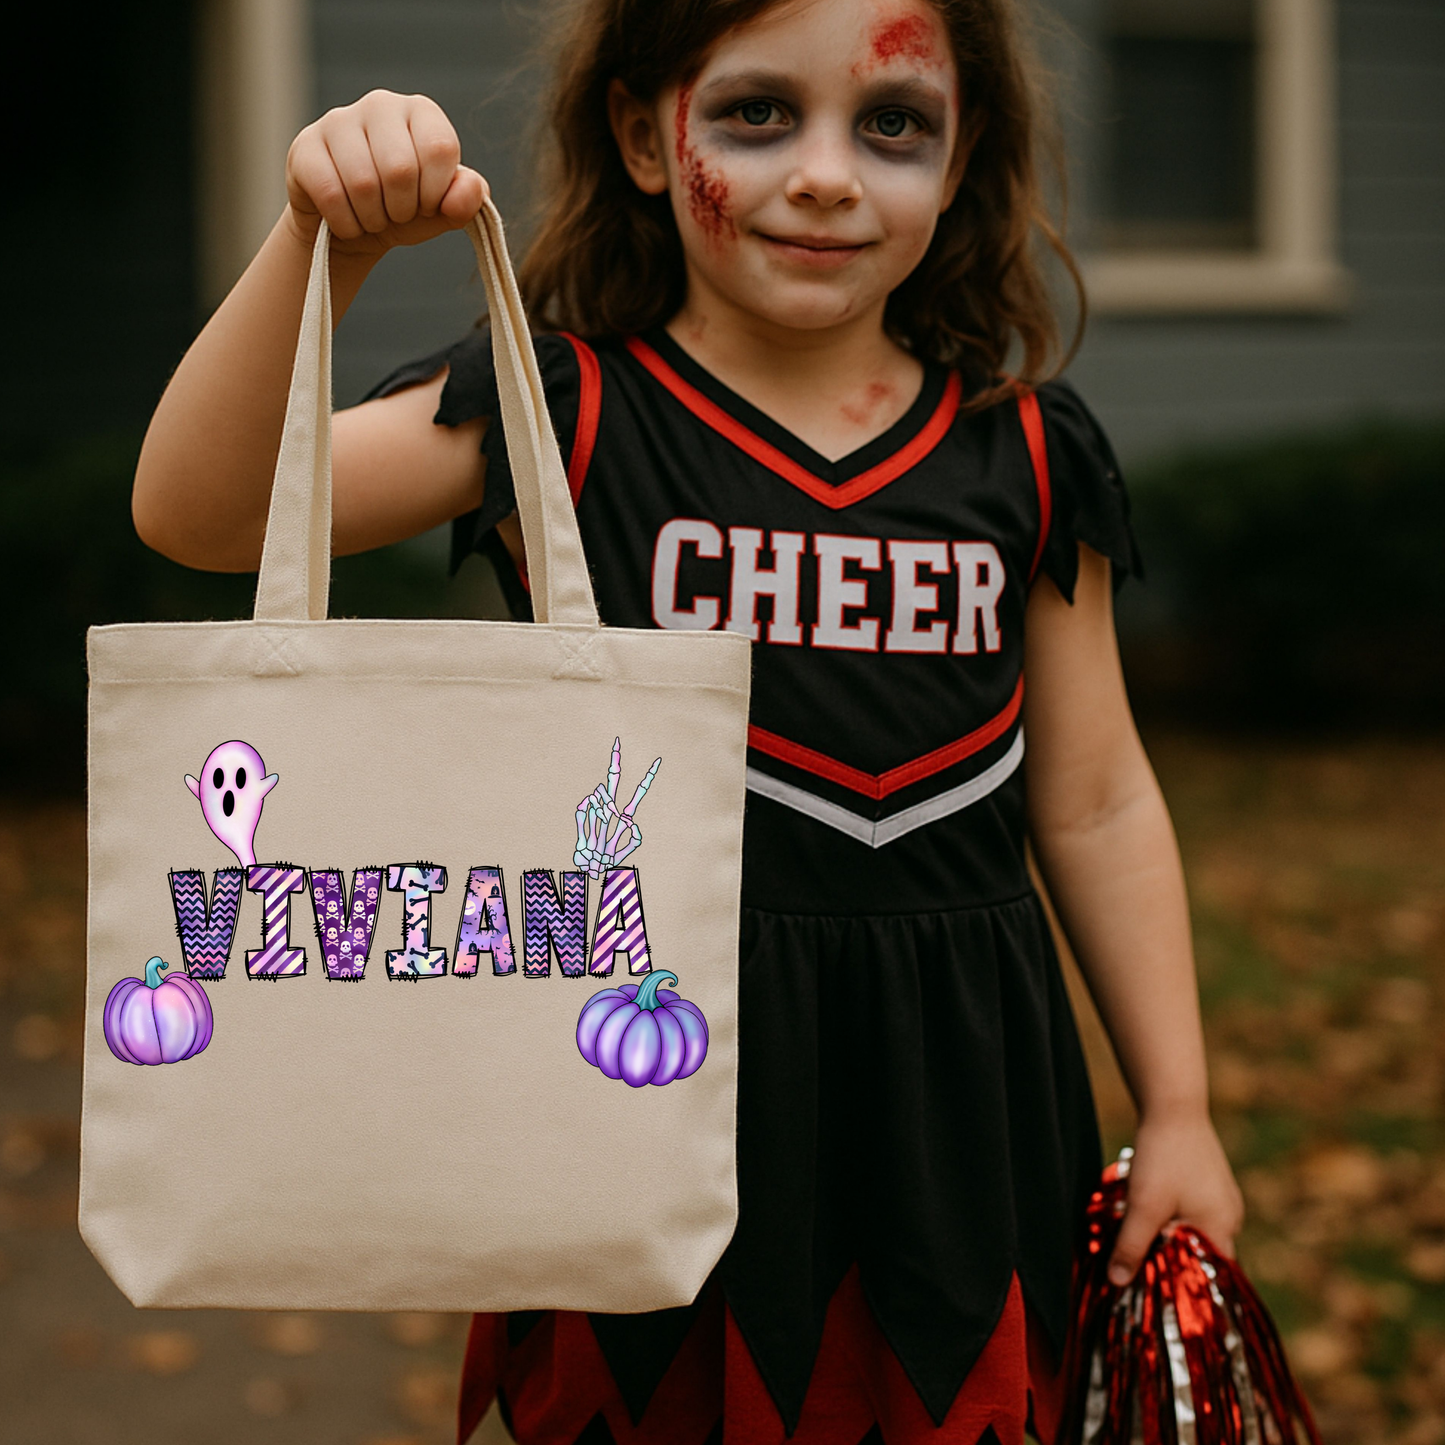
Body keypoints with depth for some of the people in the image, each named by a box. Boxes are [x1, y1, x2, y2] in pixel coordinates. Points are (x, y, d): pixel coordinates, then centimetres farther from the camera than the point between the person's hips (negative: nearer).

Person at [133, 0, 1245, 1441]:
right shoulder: (559, 415, -5)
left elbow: (1095, 805, 9)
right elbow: (197, 511, -16)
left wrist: (1177, 1112, 10)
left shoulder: (1022, 454, 3)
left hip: (951, 1101, 2)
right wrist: (325, 247, -30)